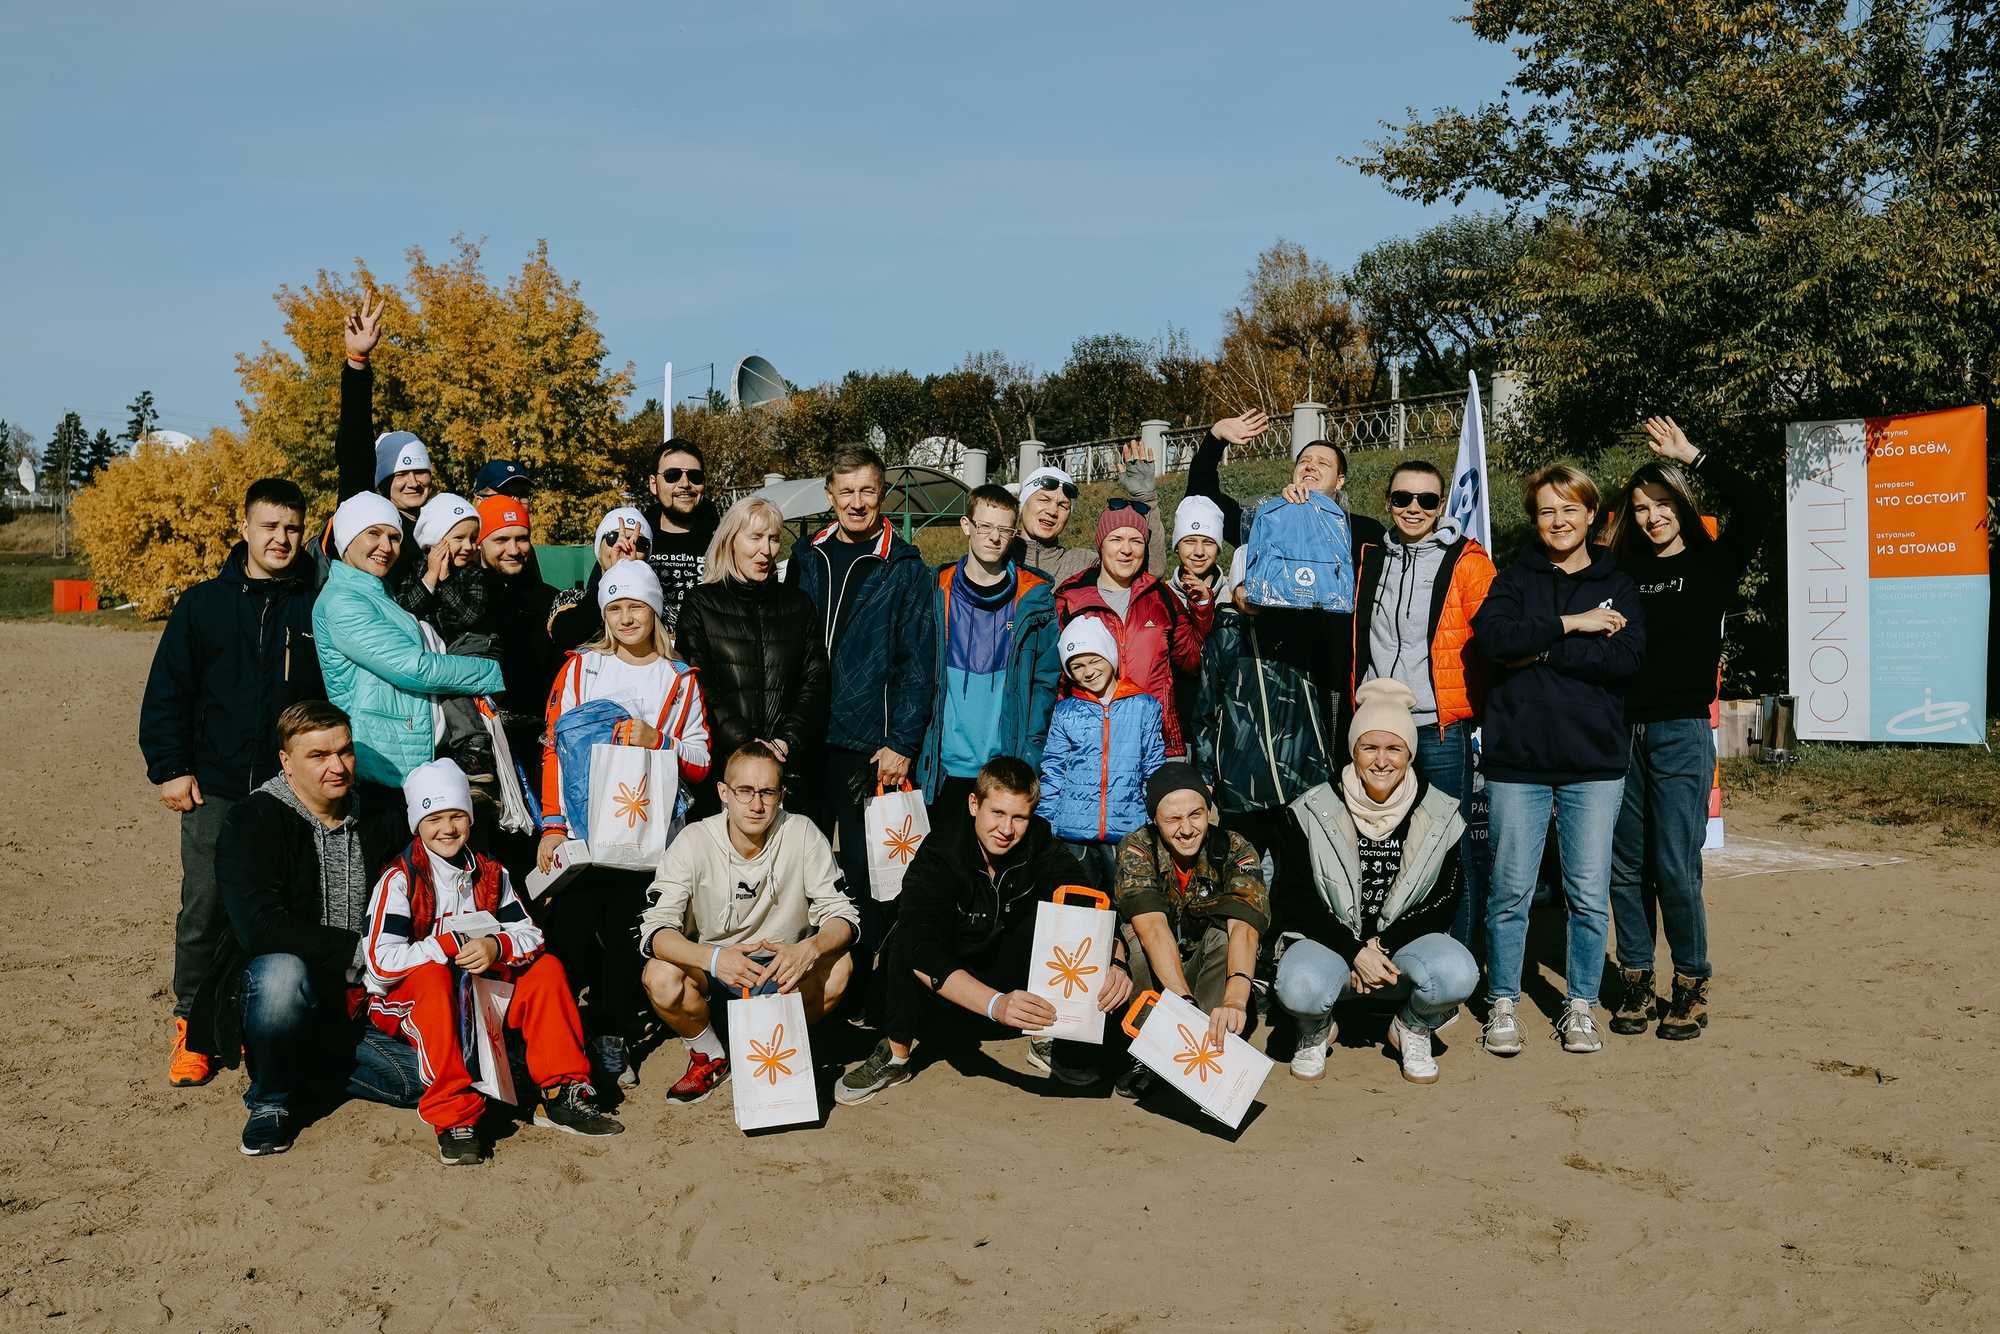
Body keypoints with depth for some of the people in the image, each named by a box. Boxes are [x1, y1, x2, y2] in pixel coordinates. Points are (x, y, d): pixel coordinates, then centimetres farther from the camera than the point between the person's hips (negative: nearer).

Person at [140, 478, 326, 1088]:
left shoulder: (318, 607, 2)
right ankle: (192, 1026, 16)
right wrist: (170, 768, -1)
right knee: (204, 906, 1)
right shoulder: (203, 603, 4)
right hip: (216, 787, 0)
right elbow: (166, 693, 6)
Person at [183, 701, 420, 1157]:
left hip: (358, 1006, 4)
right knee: (282, 971, -39)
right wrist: (355, 950, -20)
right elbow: (259, 927, -24)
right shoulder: (252, 821, -11)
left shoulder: (380, 817, 3)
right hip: (274, 997, -4)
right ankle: (271, 1101, -10)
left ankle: (308, 1066, 9)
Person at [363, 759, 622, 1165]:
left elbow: (530, 935, 0)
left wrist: (496, 947, -23)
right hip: (406, 1001, -5)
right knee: (433, 976, -37)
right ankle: (454, 1118, -38)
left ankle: (562, 1095, -12)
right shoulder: (399, 880, -10)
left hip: (477, 995, 5)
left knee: (547, 968, -12)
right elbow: (382, 961, -21)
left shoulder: (490, 874, 8)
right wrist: (454, 945, -25)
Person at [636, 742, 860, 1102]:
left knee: (838, 965, -28)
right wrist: (712, 958, -43)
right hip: (710, 974, 0)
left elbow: (842, 915, -14)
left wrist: (810, 949, -38)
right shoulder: (694, 842, -16)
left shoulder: (803, 836, -14)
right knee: (660, 976, -31)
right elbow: (654, 928, -22)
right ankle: (709, 1056, 2)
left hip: (783, 973, 1)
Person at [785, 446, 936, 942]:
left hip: (868, 746, -4)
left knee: (864, 866, 3)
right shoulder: (806, 557, 8)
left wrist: (901, 743, -12)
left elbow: (917, 664, -6)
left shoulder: (904, 568, -3)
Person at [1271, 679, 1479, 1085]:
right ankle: (1315, 1033, 6)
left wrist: (1384, 944, -15)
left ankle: (1412, 1030, 6)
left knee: (1459, 974, -31)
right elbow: (1290, 899, -6)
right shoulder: (1314, 812, -8)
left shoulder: (1441, 816, -3)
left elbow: (1445, 901, 0)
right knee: (1298, 988, -35)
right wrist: (1355, 951, -17)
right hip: (1330, 941, -1)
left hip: (1405, 943, 1)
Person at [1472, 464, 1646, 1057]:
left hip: (1594, 762, 1)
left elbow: (1627, 657, -9)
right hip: (1518, 759, -1)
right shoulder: (1516, 579, 8)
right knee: (1510, 891, 3)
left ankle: (1581, 1004, 19)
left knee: (1590, 894, 4)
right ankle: (1502, 1004, 16)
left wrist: (1541, 651, -11)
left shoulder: (1616, 585, 9)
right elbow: (1491, 636, -12)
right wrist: (1570, 625, -13)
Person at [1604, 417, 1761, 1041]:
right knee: (1627, 864, 6)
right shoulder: (1624, 571, 12)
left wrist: (1690, 456, -10)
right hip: (1622, 729, 4)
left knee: (1675, 866, -5)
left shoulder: (1710, 565, 1)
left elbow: (1748, 505, -15)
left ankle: (1691, 987, 12)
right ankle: (1636, 982, 18)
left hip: (1681, 731, -3)